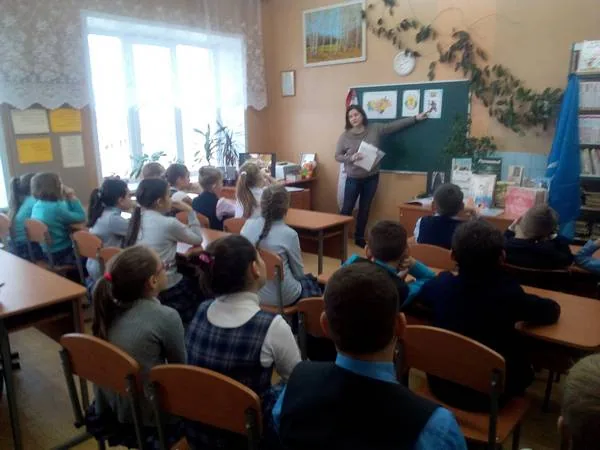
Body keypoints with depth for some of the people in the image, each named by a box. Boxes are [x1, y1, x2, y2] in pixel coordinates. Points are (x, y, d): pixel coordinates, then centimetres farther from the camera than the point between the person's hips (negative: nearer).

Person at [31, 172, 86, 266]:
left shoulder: (37, 206, 2)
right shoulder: (55, 208, -26)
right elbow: (81, 217, -16)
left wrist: (68, 199, 2)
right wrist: (72, 197, -11)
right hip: (62, 255, -8)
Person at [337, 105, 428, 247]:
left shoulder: (375, 129, -1)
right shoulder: (345, 136, -5)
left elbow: (396, 125, 3)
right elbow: (337, 156, -3)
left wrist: (416, 118, 2)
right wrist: (351, 157, -21)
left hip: (371, 178, 2)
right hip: (353, 179, -2)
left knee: (364, 209, 11)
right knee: (347, 208, 2)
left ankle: (359, 238, 24)